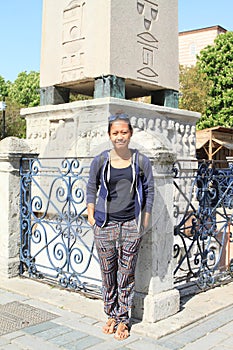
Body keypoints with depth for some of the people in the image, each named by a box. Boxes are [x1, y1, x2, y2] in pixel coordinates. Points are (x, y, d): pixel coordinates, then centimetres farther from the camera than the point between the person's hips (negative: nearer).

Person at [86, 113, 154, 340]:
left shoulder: (141, 161, -1)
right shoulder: (100, 161, -1)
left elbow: (149, 191, 6)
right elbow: (91, 188, 10)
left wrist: (145, 220, 4)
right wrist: (91, 216, 5)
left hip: (131, 225, 0)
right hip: (105, 224, 0)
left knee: (127, 274, 8)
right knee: (108, 273, 10)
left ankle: (123, 319, 23)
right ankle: (111, 316, 28)